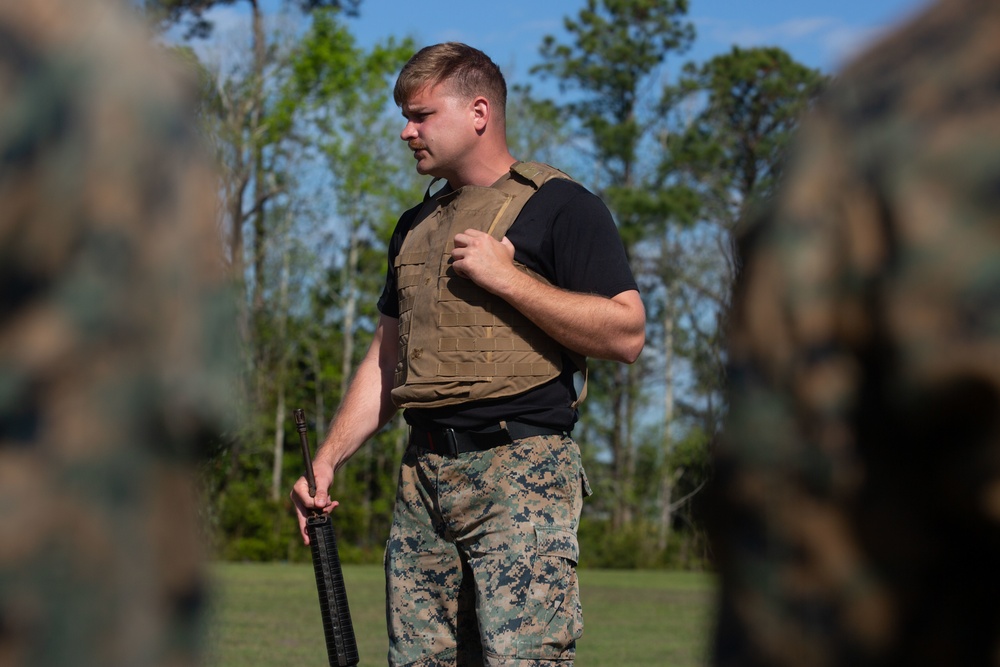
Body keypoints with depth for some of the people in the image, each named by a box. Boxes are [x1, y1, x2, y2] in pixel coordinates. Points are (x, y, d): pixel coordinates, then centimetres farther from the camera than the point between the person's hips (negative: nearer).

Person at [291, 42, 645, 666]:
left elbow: (626, 333, -10)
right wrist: (327, 459, 13)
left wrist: (505, 277, -11)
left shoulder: (558, 206, 0)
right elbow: (385, 362, 25)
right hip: (424, 475, 7)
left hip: (520, 472, -7)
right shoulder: (416, 227, 22)